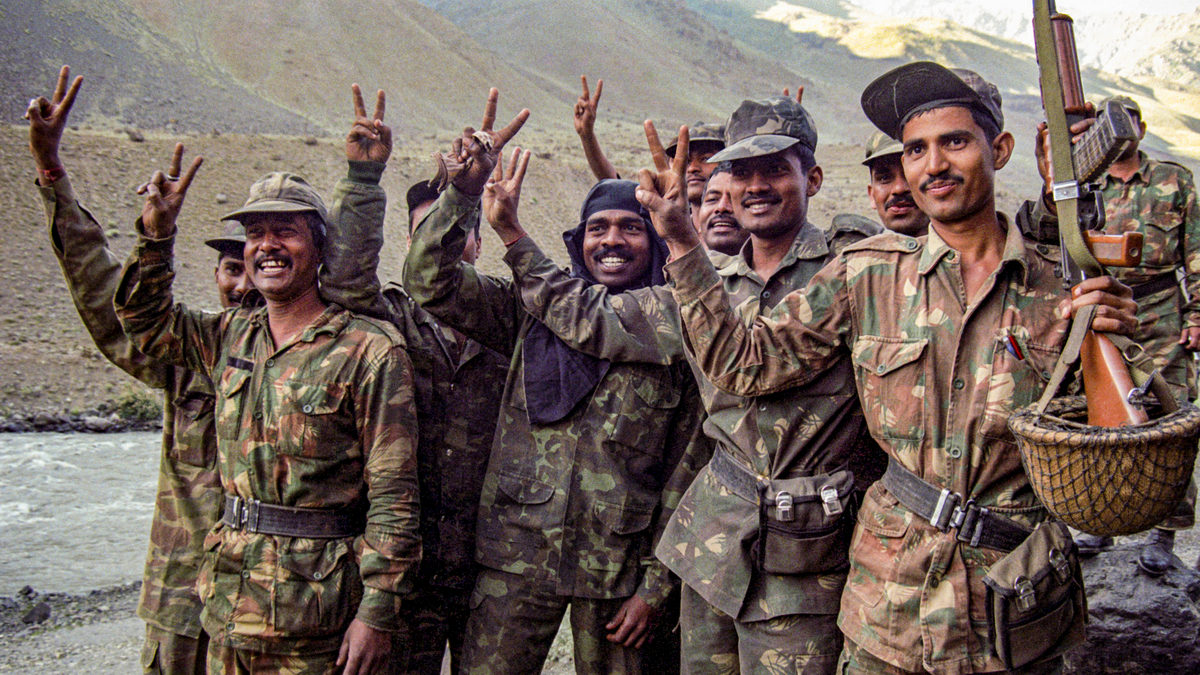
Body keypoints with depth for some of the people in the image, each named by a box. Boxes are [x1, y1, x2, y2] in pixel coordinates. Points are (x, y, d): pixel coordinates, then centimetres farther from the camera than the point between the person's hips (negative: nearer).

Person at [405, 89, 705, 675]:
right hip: (516, 557, 1)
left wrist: (655, 586, -2)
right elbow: (429, 281, -5)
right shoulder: (531, 312, 3)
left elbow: (686, 476, 0)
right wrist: (465, 189, -18)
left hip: (619, 568, 0)